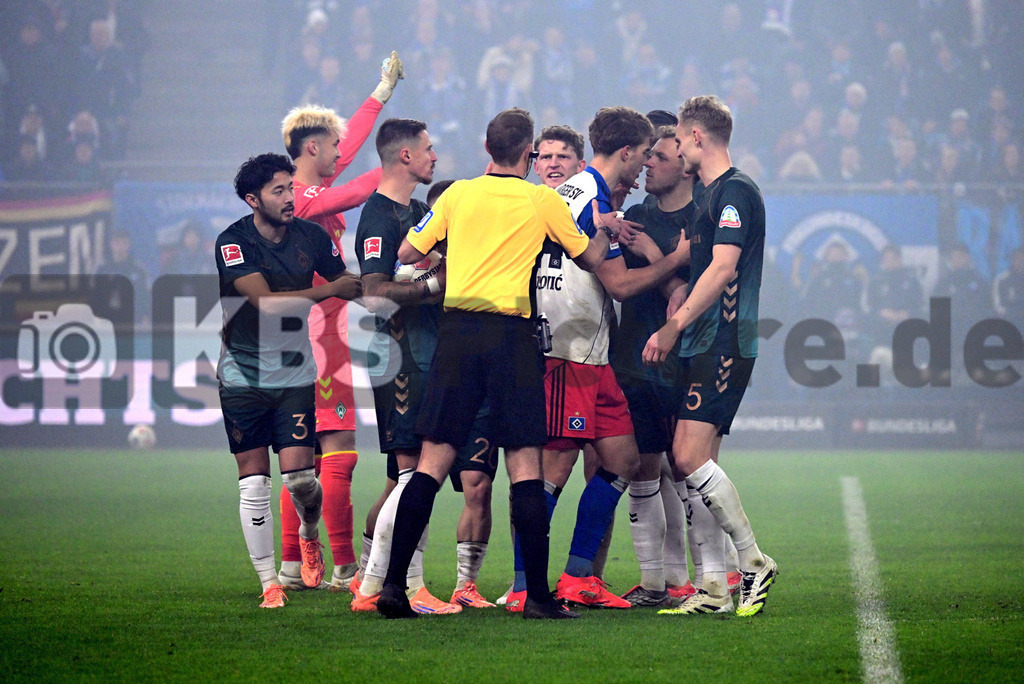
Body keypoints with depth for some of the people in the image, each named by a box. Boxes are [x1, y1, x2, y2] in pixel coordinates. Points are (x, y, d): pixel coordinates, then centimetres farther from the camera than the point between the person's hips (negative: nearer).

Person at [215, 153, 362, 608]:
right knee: (253, 481, -2)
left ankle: (309, 534, 24)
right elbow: (266, 302, -22)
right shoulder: (233, 242, -12)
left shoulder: (311, 236, 0)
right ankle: (269, 583, 7)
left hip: (295, 373, 2)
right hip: (243, 375, -2)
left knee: (299, 475, -10)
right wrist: (328, 290, -22)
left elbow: (346, 282, 16)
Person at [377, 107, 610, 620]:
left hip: (457, 328, 2)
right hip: (512, 333, -2)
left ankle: (394, 583, -3)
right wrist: (607, 230, 35)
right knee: (525, 462, 0)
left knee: (432, 460, 3)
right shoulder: (542, 201, 3)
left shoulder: (457, 194, 7)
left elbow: (406, 254, 12)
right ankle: (537, 594, -3)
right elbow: (591, 259, 14)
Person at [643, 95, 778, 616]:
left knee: (690, 456, -17)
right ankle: (714, 588, 4)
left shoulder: (735, 191, -10)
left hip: (724, 346, -10)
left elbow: (722, 269, -18)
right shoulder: (711, 194, 21)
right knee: (695, 462, 5)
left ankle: (753, 563, -9)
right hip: (705, 348, 10)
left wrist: (674, 326, -18)